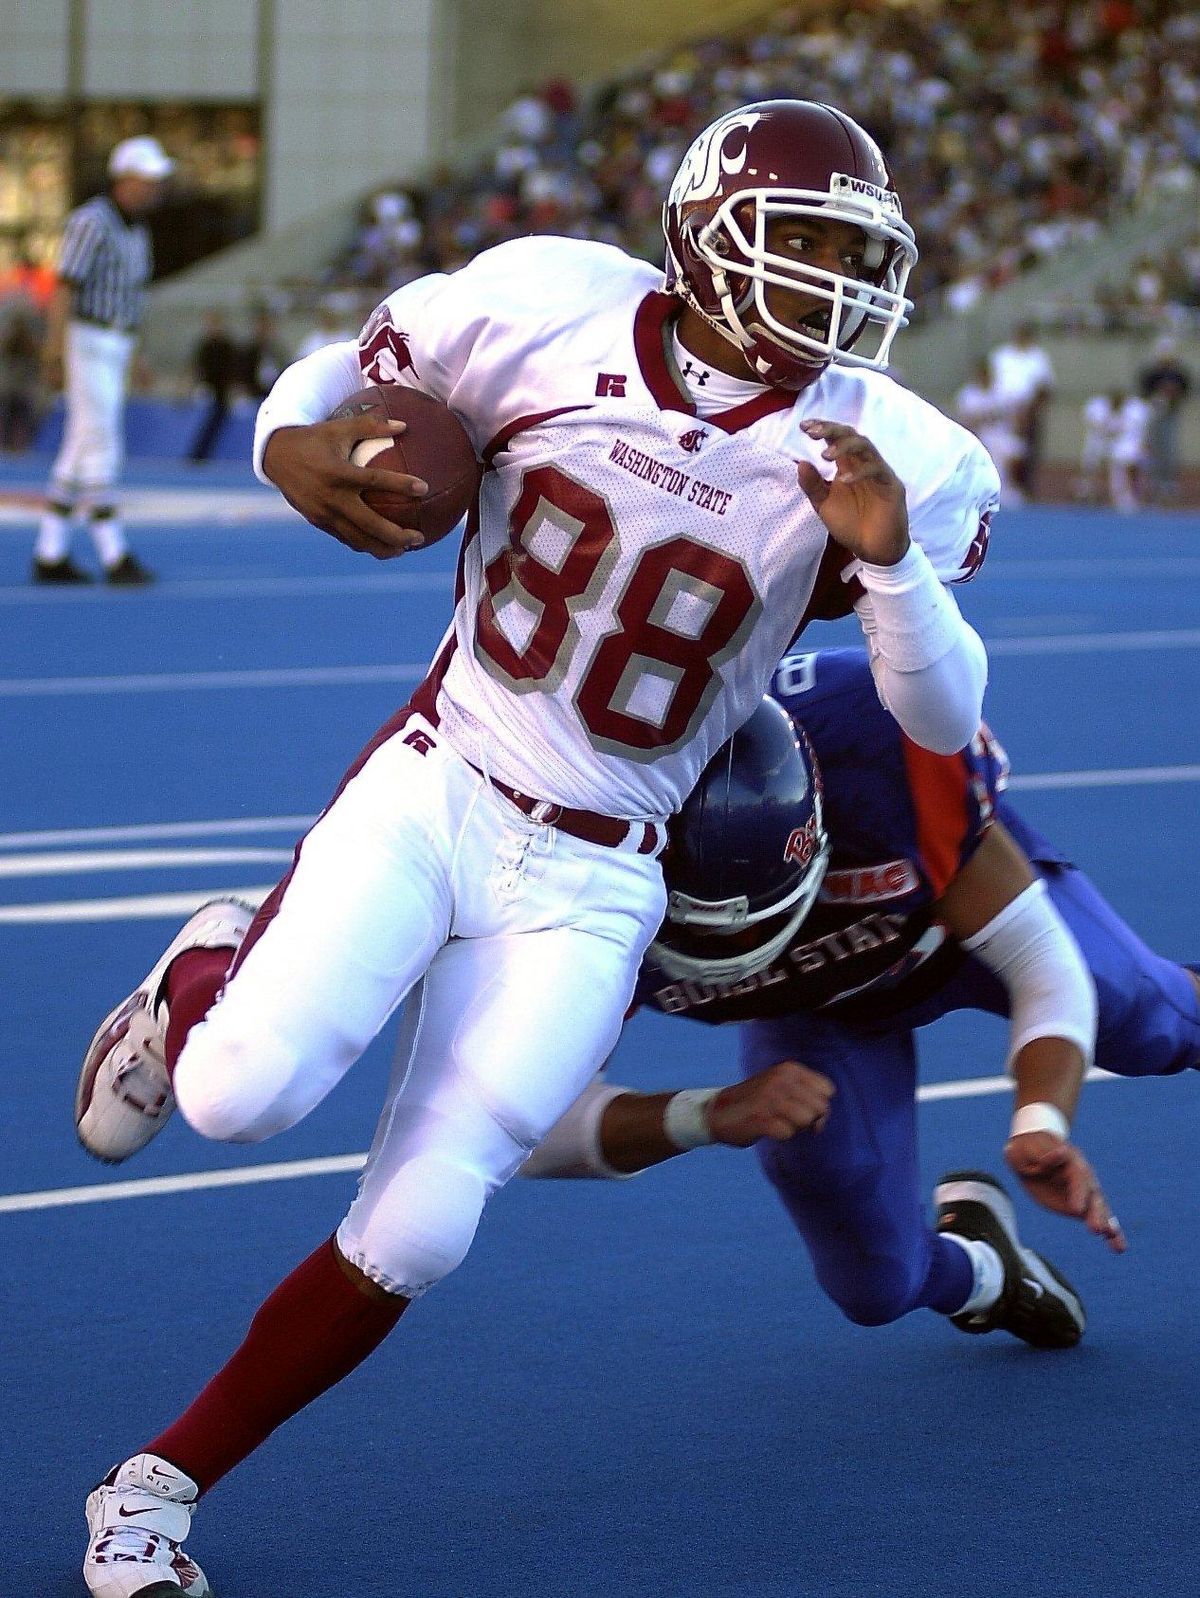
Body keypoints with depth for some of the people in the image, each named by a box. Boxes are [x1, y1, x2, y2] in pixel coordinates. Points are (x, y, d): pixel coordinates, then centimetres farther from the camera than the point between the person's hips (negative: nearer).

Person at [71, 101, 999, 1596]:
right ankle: (200, 982, 16)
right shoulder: (551, 312, -8)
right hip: (429, 787, -1)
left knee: (413, 1232, -9)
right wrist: (295, 450, -15)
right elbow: (342, 370, 9)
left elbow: (942, 718, -4)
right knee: (243, 1099, -23)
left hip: (586, 880, 1)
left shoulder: (885, 457, -7)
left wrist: (891, 562, -23)